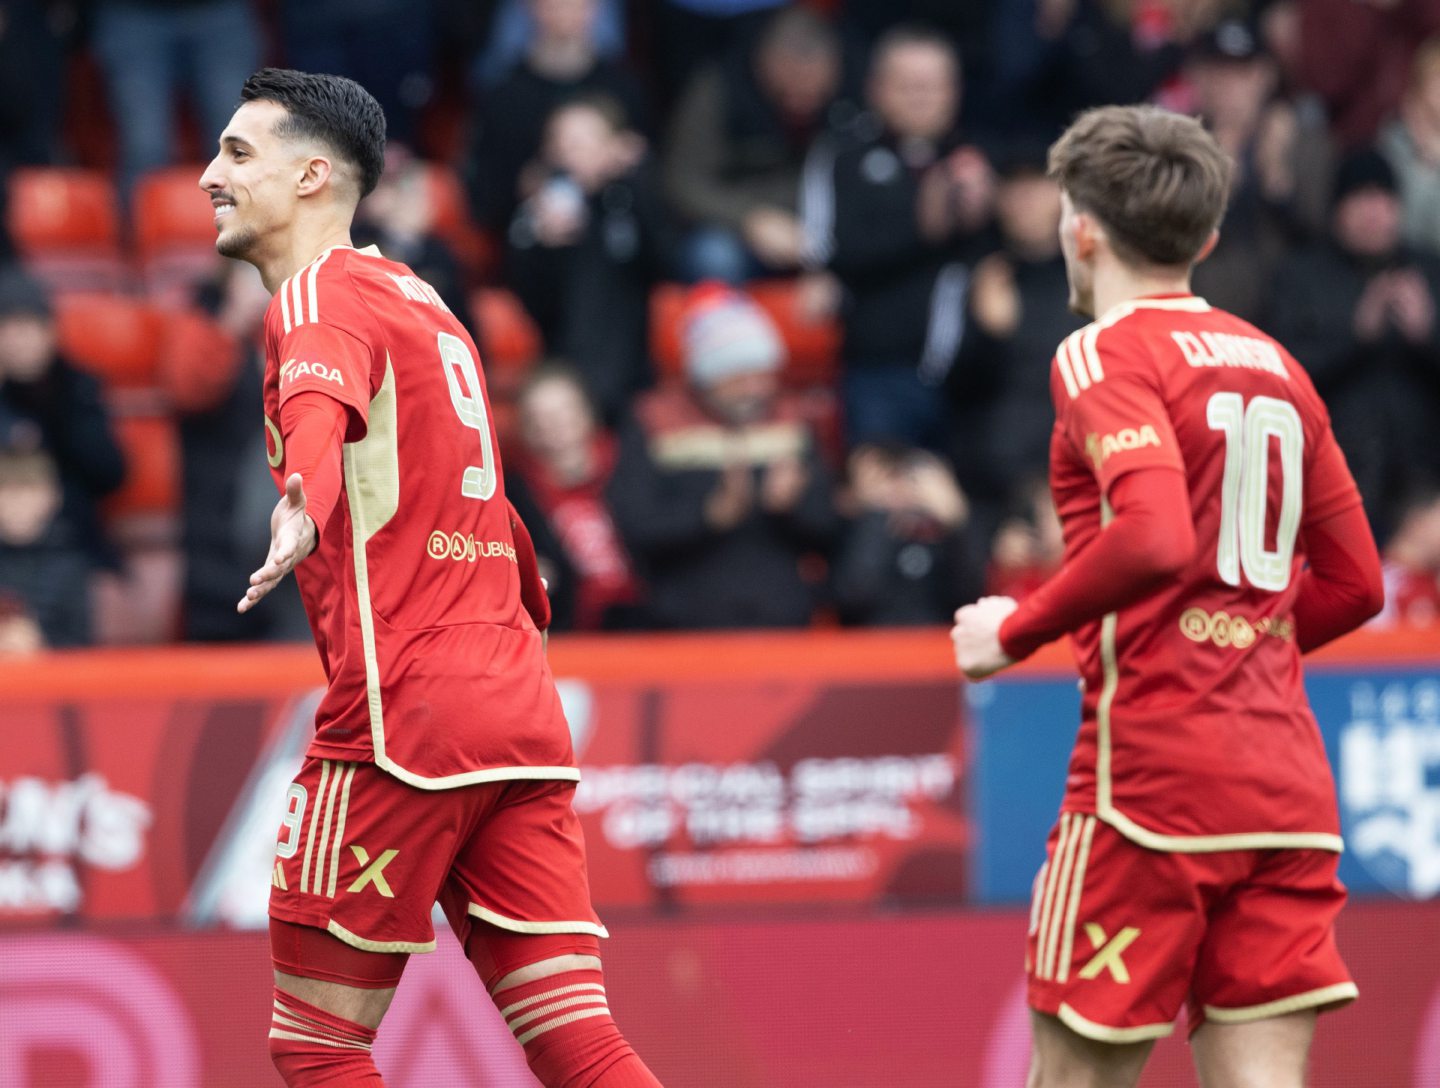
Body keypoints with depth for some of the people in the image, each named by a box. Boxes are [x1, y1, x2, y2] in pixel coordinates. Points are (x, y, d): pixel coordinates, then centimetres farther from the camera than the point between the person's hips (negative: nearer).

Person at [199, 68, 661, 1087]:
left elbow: (321, 397, -29)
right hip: (519, 715, 8)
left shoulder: (319, 294, -4)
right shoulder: (415, 296, 23)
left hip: (399, 714, -8)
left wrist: (304, 509, -50)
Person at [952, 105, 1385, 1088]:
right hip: (1288, 779, 6)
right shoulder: (1275, 365, 17)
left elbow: (1155, 539, -22)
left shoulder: (1107, 355, -5)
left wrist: (1017, 630, -10)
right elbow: (1355, 583, 21)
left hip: (1153, 767, -6)